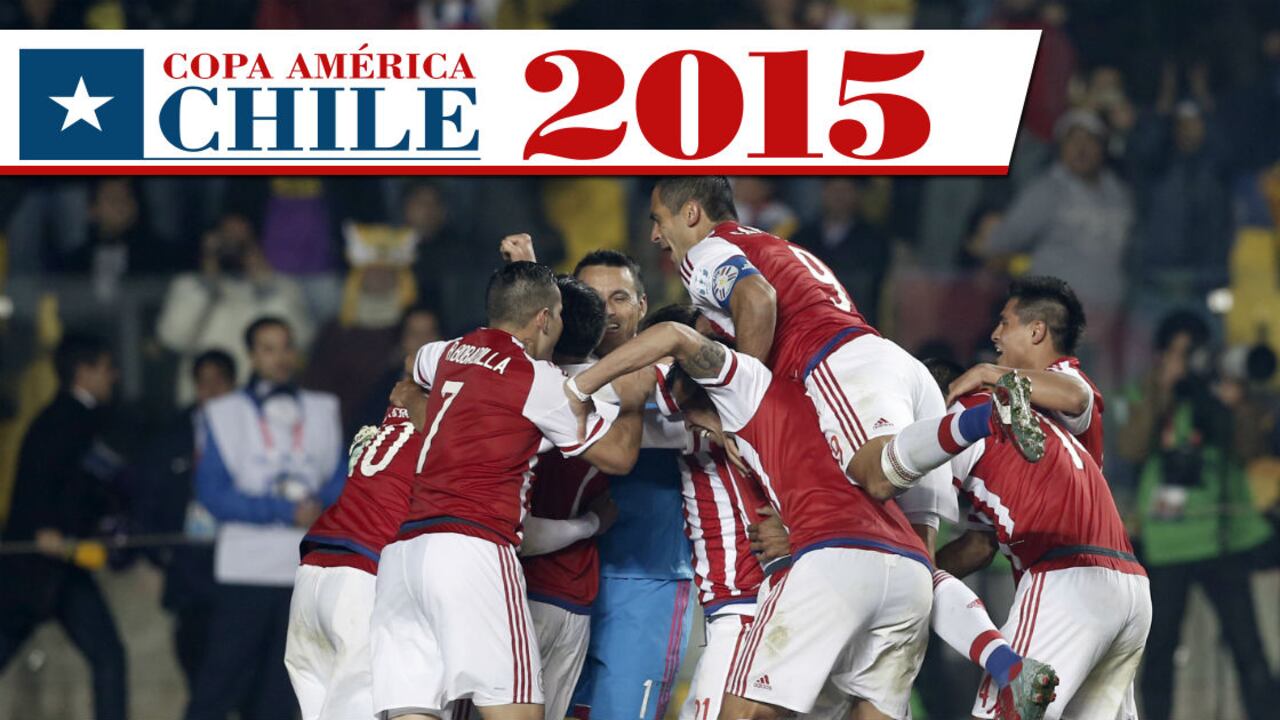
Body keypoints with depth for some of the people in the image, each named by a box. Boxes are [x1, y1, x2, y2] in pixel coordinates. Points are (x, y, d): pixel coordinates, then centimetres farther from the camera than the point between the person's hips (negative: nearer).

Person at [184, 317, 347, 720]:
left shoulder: (323, 412, 13)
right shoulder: (227, 414, 3)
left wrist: (321, 505, -13)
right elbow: (214, 494, -6)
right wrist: (287, 511, -14)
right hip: (245, 569, -3)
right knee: (222, 677, -8)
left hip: (307, 570, 3)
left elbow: (342, 479, 10)